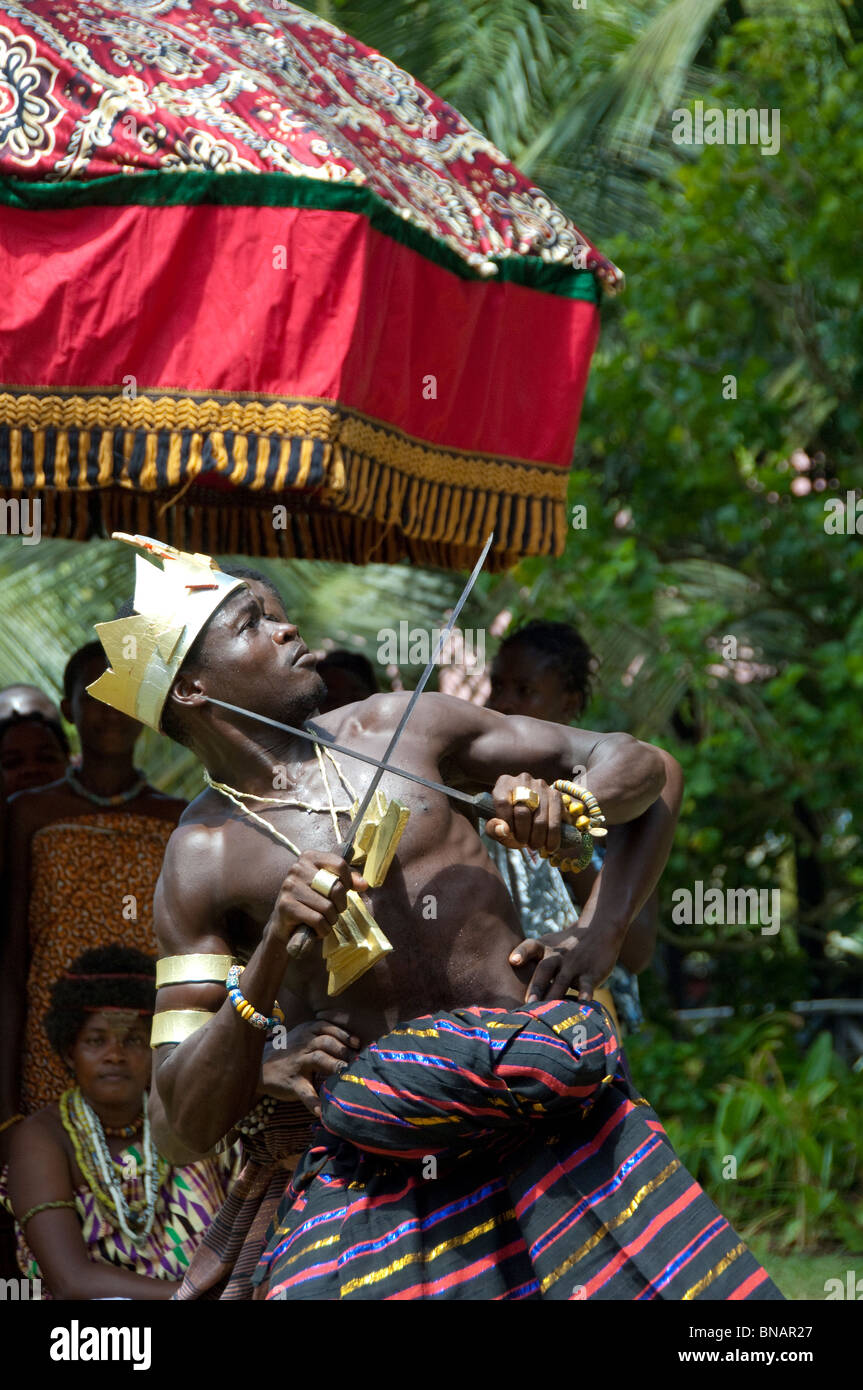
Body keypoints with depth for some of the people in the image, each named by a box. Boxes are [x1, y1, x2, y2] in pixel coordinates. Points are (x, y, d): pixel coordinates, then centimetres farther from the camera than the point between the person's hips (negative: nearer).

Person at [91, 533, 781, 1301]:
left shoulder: (402, 726, 9)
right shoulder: (202, 861, 1)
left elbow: (650, 771, 16)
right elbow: (182, 1128, -3)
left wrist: (598, 941, -1)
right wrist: (271, 956, -16)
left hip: (560, 1119, 2)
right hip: (381, 1177, -2)